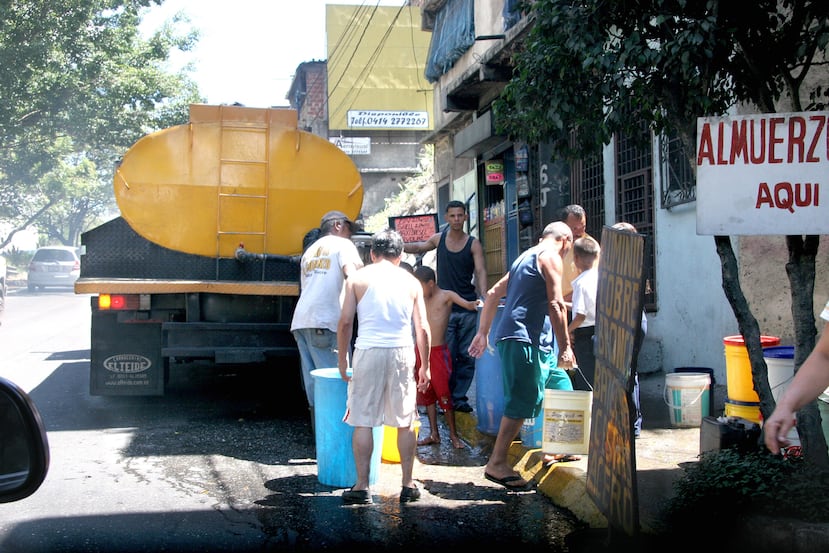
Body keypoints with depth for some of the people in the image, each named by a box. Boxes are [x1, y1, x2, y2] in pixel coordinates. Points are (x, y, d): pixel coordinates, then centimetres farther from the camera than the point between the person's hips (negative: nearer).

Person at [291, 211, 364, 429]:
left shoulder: (310, 250, 28)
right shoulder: (343, 245, 6)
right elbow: (352, 274, -13)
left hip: (300, 320, 8)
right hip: (325, 321, -7)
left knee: (314, 382, 8)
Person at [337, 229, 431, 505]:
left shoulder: (358, 278, 5)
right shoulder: (411, 282, 10)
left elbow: (346, 321, 0)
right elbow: (423, 329, 7)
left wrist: (342, 357, 10)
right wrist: (424, 366, 15)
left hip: (368, 351, -2)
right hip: (402, 351, 2)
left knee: (363, 421, 5)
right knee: (405, 422, 11)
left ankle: (362, 486, 6)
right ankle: (408, 485, 14)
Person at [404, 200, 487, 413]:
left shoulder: (473, 244, 2)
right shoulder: (439, 239, 8)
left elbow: (480, 271, -9)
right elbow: (419, 247, 28)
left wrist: (483, 296, -23)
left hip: (468, 308, 0)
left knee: (466, 356, 2)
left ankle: (459, 397, 10)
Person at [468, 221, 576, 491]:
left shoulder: (526, 256, 24)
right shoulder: (551, 257, -4)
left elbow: (493, 293, 23)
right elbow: (556, 305, -13)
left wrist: (482, 333, 24)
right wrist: (565, 347, -13)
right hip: (522, 338, -10)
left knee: (559, 385, 16)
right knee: (521, 402, -10)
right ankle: (497, 464, -9)